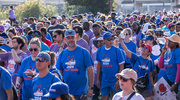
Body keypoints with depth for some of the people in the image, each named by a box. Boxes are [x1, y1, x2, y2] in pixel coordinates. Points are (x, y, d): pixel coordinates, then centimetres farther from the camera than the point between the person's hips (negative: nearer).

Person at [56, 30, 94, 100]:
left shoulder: (83, 52, -3)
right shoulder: (62, 54, 6)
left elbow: (90, 70, -4)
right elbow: (59, 72, 11)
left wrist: (90, 88, -8)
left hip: (80, 91, -3)